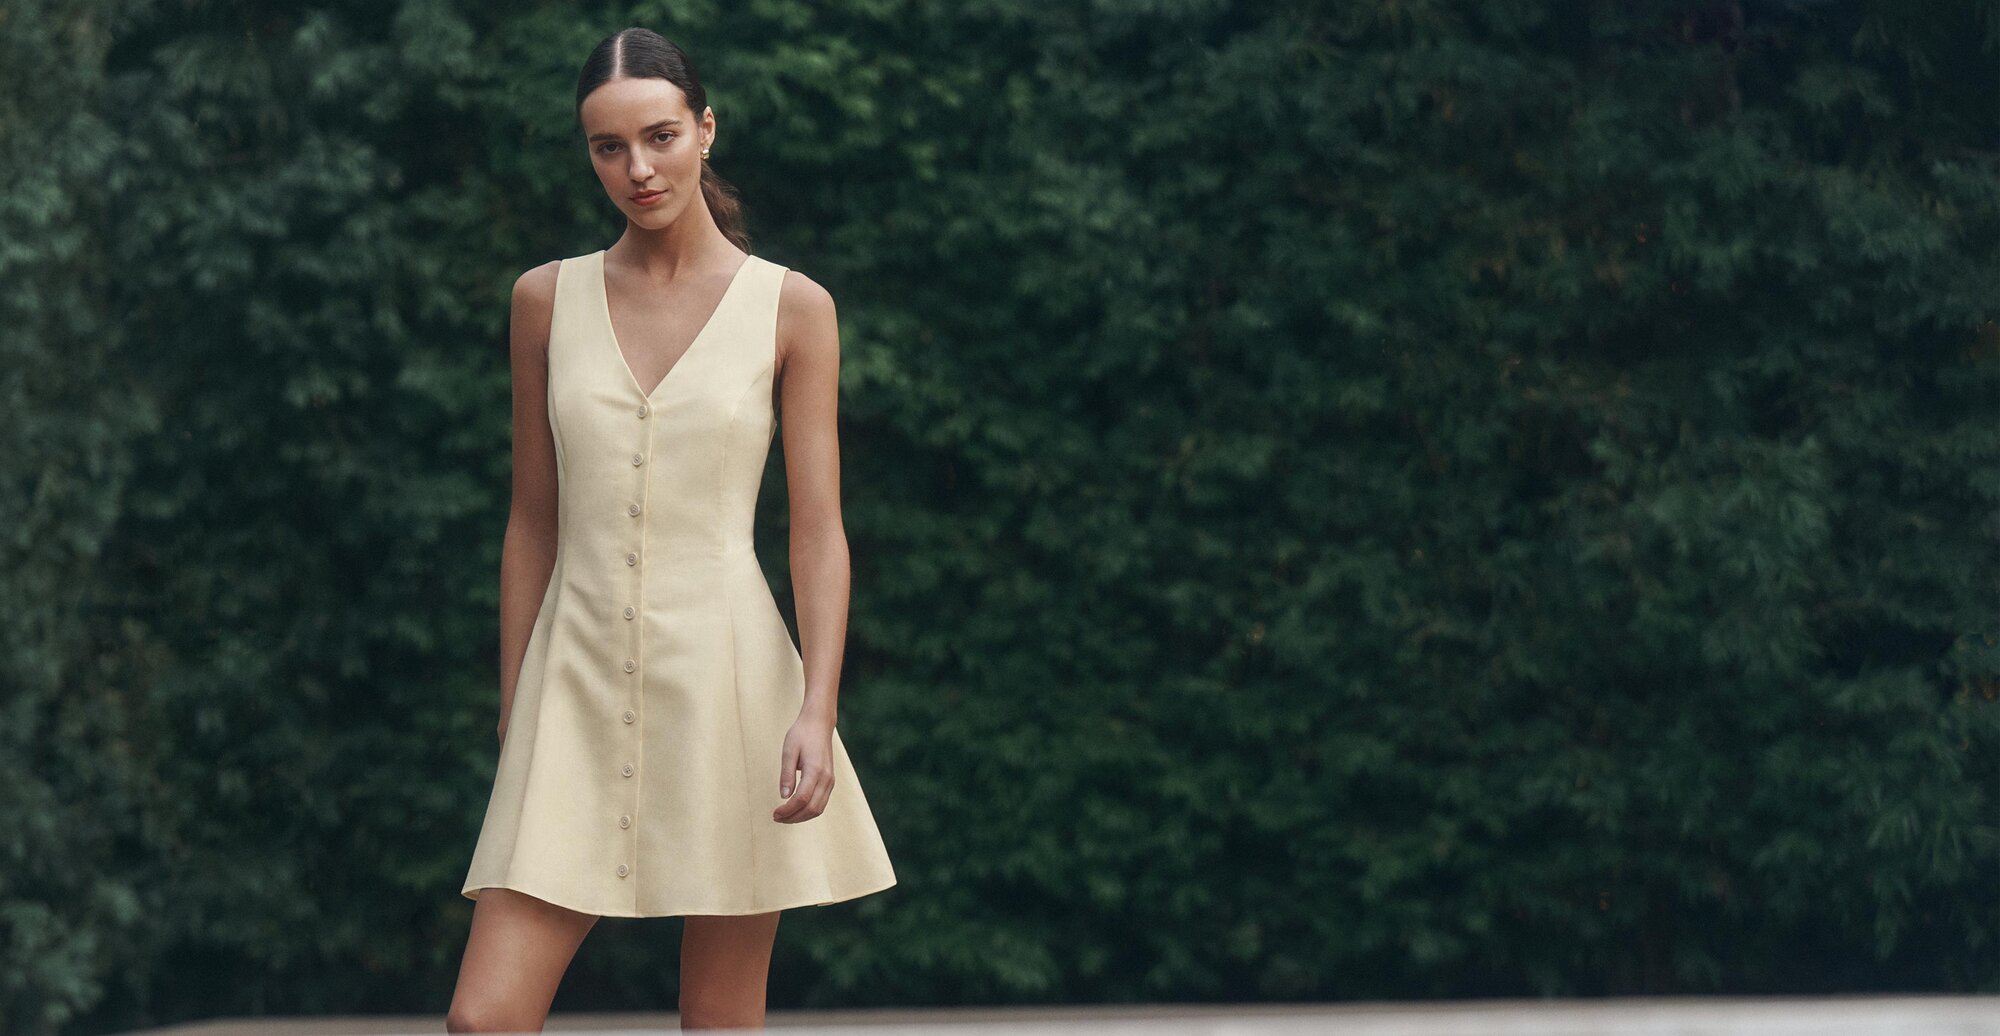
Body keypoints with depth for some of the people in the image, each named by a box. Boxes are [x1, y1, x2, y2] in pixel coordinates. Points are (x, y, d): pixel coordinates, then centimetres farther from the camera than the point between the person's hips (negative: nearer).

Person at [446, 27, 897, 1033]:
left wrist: (817, 711, -14)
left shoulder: (790, 308, 1)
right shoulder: (547, 299, 7)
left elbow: (818, 527, -2)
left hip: (726, 678, -2)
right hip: (579, 690, 2)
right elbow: (533, 519, 12)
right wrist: (512, 715, 11)